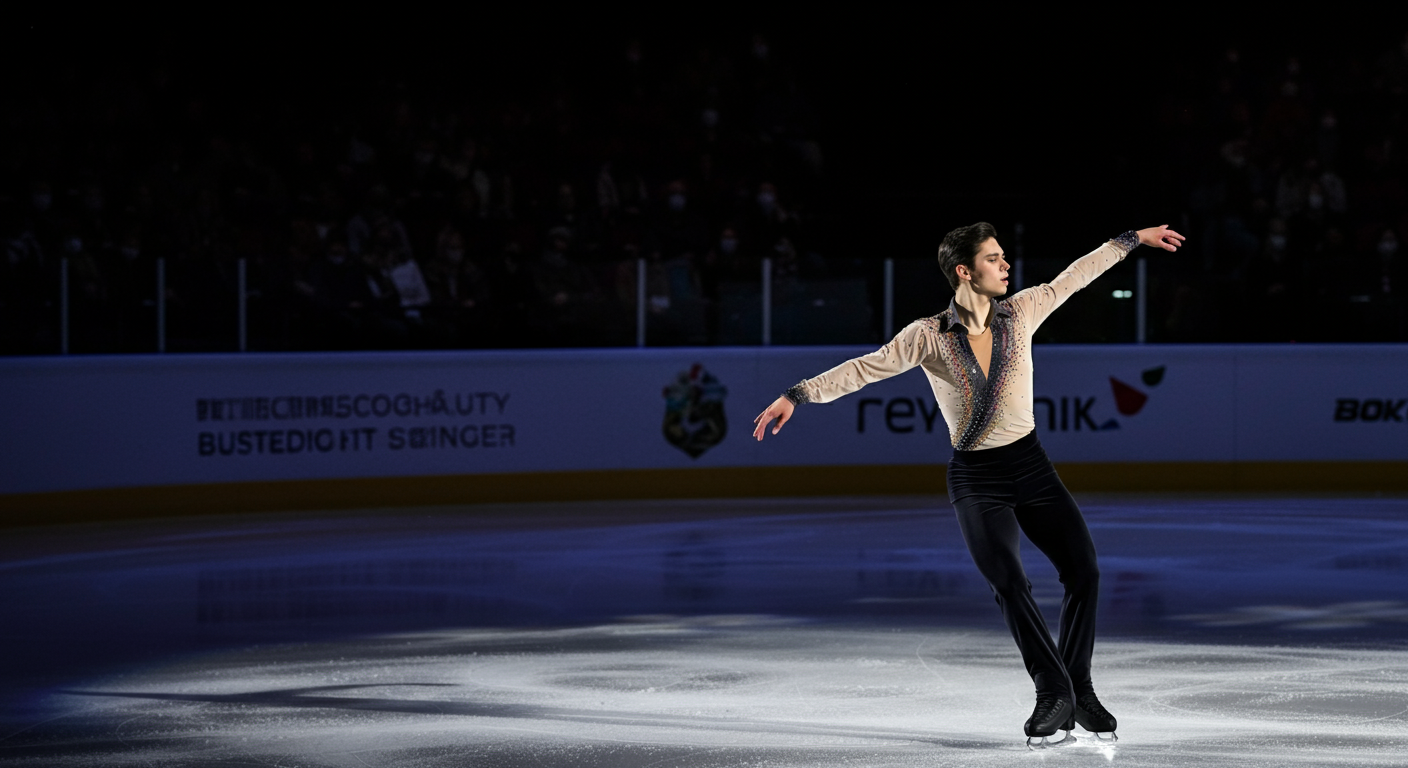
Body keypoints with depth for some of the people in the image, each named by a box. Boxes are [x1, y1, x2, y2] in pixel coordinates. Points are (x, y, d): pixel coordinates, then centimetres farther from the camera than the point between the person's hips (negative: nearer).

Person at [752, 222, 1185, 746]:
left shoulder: (1020, 312, -1)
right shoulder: (928, 336, -9)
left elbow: (1074, 276, 9)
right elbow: (865, 368, -13)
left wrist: (1136, 239, 17)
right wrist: (797, 395, -21)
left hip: (1031, 467, 3)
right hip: (975, 479, -3)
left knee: (1083, 571, -5)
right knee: (1009, 583, -19)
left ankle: (1080, 691, 12)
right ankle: (1055, 696, -6)